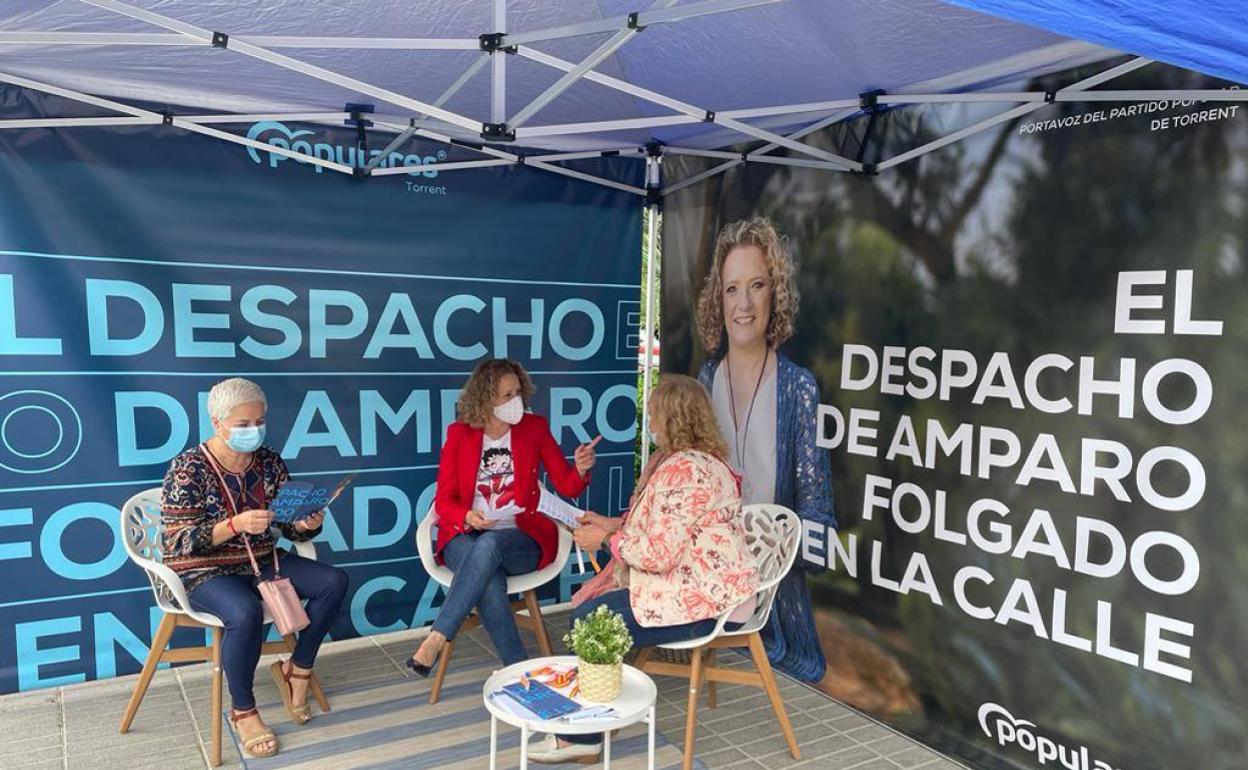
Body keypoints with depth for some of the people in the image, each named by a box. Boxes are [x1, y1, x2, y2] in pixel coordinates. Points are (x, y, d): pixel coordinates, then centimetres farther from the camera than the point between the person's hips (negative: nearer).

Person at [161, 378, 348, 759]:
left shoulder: (270, 462, 1)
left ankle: (296, 670, 8)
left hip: (261, 561, 6)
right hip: (204, 572, -6)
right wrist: (235, 524, -34)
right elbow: (180, 541, -19)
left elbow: (289, 527, 5)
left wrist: (307, 523, -20)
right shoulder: (188, 468, -14)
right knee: (246, 612, -36)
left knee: (334, 581, -10)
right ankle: (243, 711, -10)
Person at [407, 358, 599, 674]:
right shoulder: (459, 434, 4)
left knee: (488, 545, -36)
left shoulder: (534, 428, 6)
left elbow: (567, 487, 5)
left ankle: (436, 641, -32)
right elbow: (444, 500, 3)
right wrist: (466, 516, -20)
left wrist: (580, 470, -19)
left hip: (521, 539, 0)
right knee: (489, 581, -34)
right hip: (465, 537, 0)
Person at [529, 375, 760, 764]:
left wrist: (607, 538, -11)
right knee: (591, 609, 9)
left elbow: (660, 554, -26)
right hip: (709, 589, 11)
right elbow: (668, 530, 17)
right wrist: (613, 524, 10)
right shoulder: (701, 458, 12)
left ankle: (583, 735, 10)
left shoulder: (683, 469, -23)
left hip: (704, 601, -11)